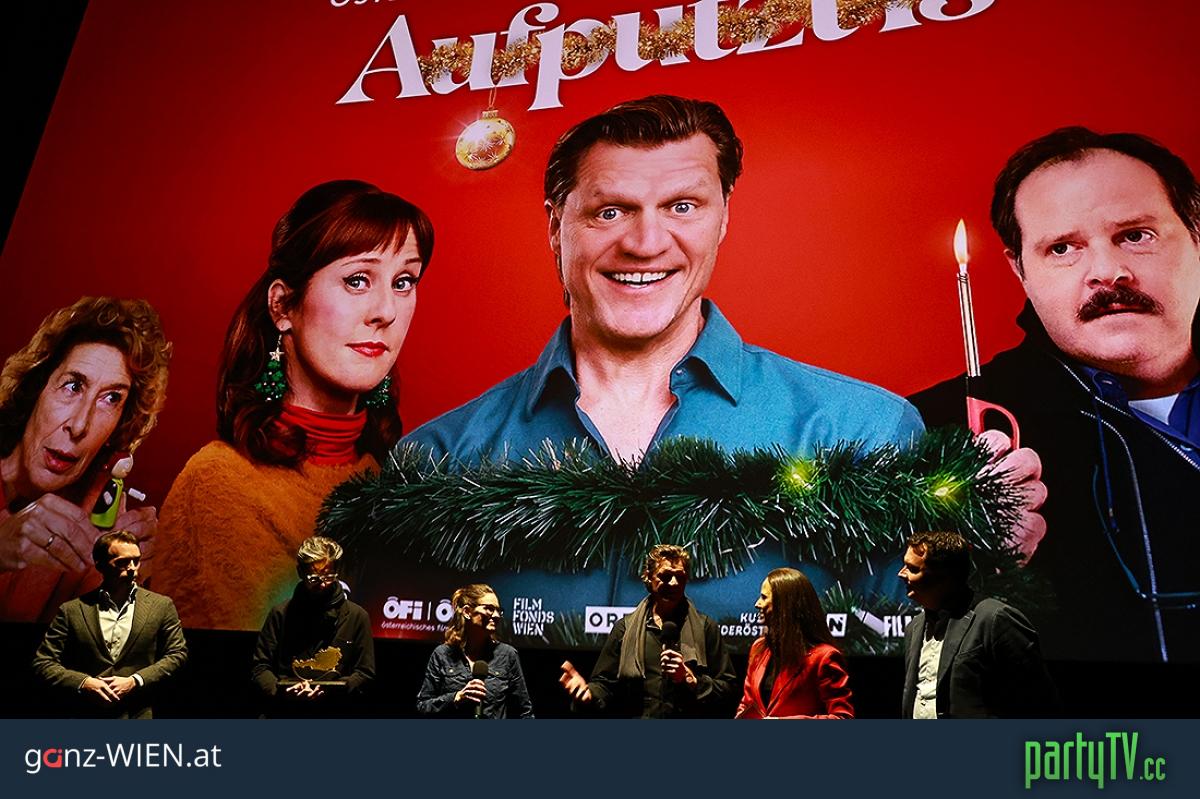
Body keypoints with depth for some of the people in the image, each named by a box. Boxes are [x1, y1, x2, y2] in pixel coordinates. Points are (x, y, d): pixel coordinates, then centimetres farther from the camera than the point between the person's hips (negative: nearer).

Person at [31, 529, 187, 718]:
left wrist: (135, 681, -9)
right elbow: (43, 662, 4)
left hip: (139, 717, 0)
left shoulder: (161, 606, 2)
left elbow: (177, 653, 5)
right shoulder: (72, 611, 2)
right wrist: (83, 682, -13)